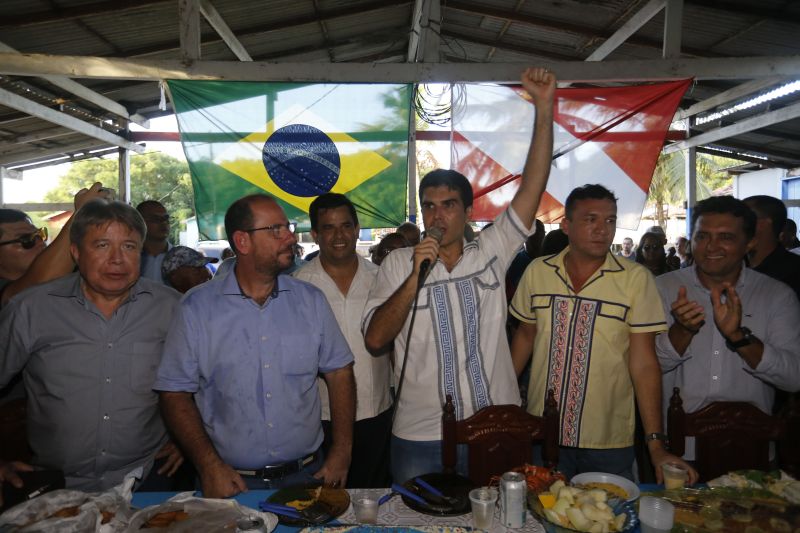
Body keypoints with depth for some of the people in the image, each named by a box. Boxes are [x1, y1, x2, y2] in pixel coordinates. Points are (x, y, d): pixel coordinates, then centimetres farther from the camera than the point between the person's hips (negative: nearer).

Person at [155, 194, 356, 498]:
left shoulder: (311, 300, 1)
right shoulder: (196, 307, -6)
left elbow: (339, 372, 4)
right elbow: (175, 392, -5)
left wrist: (342, 452, -2)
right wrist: (209, 466, -13)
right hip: (231, 480, -2)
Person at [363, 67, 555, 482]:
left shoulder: (491, 253, 1)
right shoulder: (398, 264, -2)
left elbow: (532, 187, -6)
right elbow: (374, 340, -9)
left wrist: (544, 107, -12)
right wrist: (415, 278, -19)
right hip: (421, 437, 0)